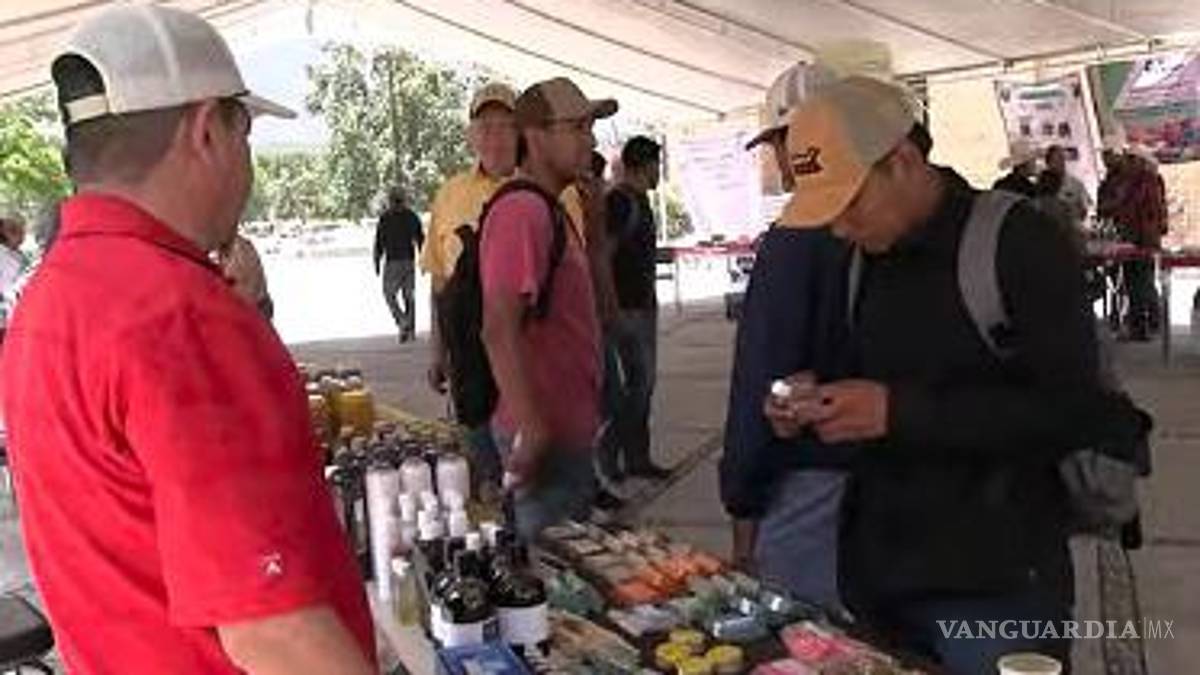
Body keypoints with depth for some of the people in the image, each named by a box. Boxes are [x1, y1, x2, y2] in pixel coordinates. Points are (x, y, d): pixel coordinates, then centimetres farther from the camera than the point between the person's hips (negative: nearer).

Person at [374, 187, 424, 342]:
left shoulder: (385, 218, -6)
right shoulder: (412, 217, 4)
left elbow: (379, 242, -5)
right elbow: (421, 239, 6)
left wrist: (377, 261, 4)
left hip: (393, 262, -4)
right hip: (409, 261, 4)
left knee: (389, 295, 6)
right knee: (409, 296, 10)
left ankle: (402, 322, -13)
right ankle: (411, 329, 10)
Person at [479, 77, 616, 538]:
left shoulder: (551, 210, 15)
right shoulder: (522, 210, -18)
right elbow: (499, 330, -26)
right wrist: (529, 426, -28)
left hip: (569, 426, 10)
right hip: (544, 432, -10)